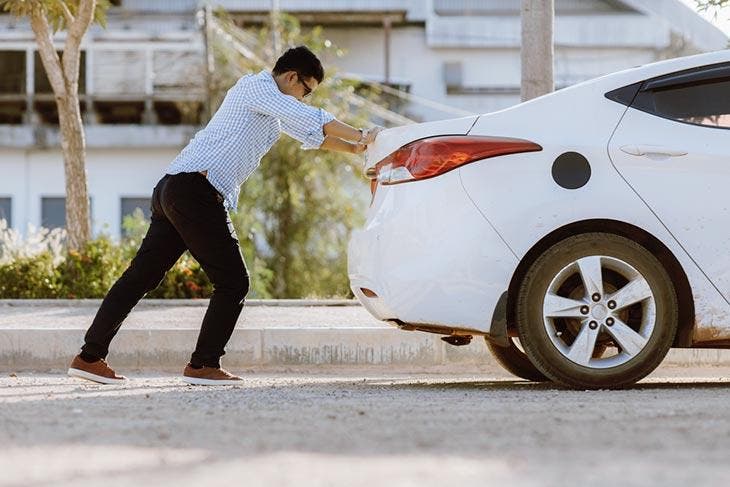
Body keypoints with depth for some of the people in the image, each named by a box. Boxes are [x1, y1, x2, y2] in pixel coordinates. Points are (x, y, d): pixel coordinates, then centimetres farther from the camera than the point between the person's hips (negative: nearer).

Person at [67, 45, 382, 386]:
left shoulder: (269, 103, 27)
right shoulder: (257, 86, -3)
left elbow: (309, 134, 36)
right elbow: (313, 121, -10)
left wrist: (353, 149, 27)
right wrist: (361, 136, -4)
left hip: (172, 191, 10)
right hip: (195, 189, -10)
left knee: (141, 276, 8)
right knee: (233, 283, -3)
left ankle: (90, 357, 7)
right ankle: (203, 365, 0)